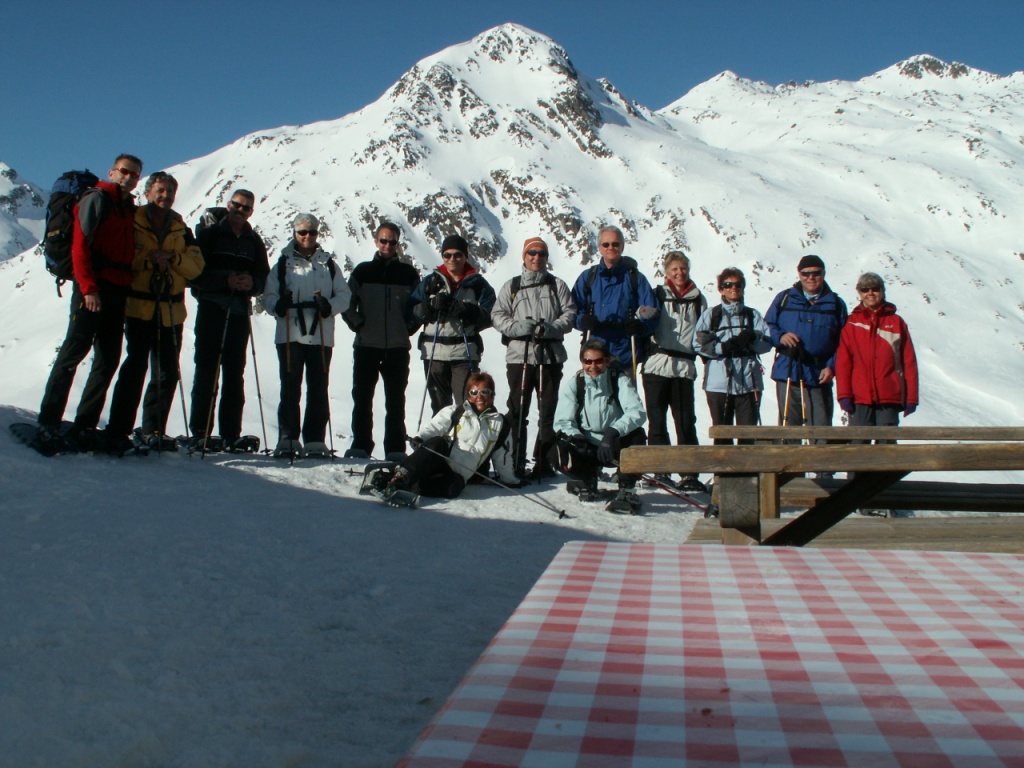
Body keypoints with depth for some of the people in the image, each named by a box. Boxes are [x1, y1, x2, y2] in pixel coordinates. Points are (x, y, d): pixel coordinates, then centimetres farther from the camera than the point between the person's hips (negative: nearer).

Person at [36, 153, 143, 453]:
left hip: (118, 291, 7)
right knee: (72, 353, -9)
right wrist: (88, 288, -17)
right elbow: (80, 246, -10)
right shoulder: (97, 199, -1)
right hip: (93, 289, -7)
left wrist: (128, 288, 10)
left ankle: (84, 427, 10)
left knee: (108, 361, 5)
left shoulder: (131, 209, 21)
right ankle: (48, 425, -6)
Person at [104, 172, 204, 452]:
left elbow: (196, 267, 5)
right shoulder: (132, 223, 3)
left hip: (171, 311, 5)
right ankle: (117, 431, -6)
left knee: (167, 373, 7)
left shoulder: (182, 230, 15)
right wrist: (149, 259, -19)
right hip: (138, 308, -4)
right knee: (135, 367, -12)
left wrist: (174, 258, -12)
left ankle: (153, 430, 18)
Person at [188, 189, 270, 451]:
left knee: (235, 374, 4)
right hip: (211, 309, -3)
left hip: (240, 312, 3)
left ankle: (231, 434, 6)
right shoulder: (210, 235, 5)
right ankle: (199, 432, -2)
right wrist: (226, 281, -18)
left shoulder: (255, 242, 15)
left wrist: (252, 283, -13)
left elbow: (264, 277, 9)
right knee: (206, 370, -5)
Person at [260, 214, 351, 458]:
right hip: (289, 335, -1)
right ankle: (288, 439, 4)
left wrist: (330, 306, -12)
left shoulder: (328, 264, 13)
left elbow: (344, 295, 8)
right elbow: (267, 296, 6)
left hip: (321, 336, 1)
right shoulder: (283, 264, 10)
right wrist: (278, 305, -16)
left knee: (318, 389, 1)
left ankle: (315, 440, 6)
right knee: (290, 388, -1)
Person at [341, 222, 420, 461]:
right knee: (362, 398, 1)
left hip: (398, 346, 0)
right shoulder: (362, 271, 8)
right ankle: (360, 446, 8)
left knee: (395, 401, 3)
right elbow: (347, 303, 10)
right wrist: (358, 325, -3)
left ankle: (396, 449, 7)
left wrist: (409, 328, -1)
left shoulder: (409, 274, 7)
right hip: (366, 345, 1)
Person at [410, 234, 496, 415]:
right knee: (440, 405, 6)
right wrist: (431, 305, -13)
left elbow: (489, 315, 0)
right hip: (434, 352, 2)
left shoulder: (477, 283, 9)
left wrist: (469, 312, -18)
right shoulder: (430, 281, 13)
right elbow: (412, 309, 6)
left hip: (465, 353, -2)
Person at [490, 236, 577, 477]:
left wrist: (551, 328, -13)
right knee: (517, 410, 1)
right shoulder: (511, 286, 11)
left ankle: (542, 460, 10)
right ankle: (516, 462, 7)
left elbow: (570, 314, 5)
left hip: (550, 355, 0)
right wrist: (516, 327, -12)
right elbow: (497, 315, 6)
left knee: (547, 410, 2)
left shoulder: (557, 285, 11)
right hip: (519, 355, 0)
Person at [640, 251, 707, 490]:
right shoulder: (657, 295, 8)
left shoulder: (698, 300, 14)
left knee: (686, 421, -2)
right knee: (657, 421, 2)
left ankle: (689, 473, 0)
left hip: (684, 368, 1)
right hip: (656, 365, -1)